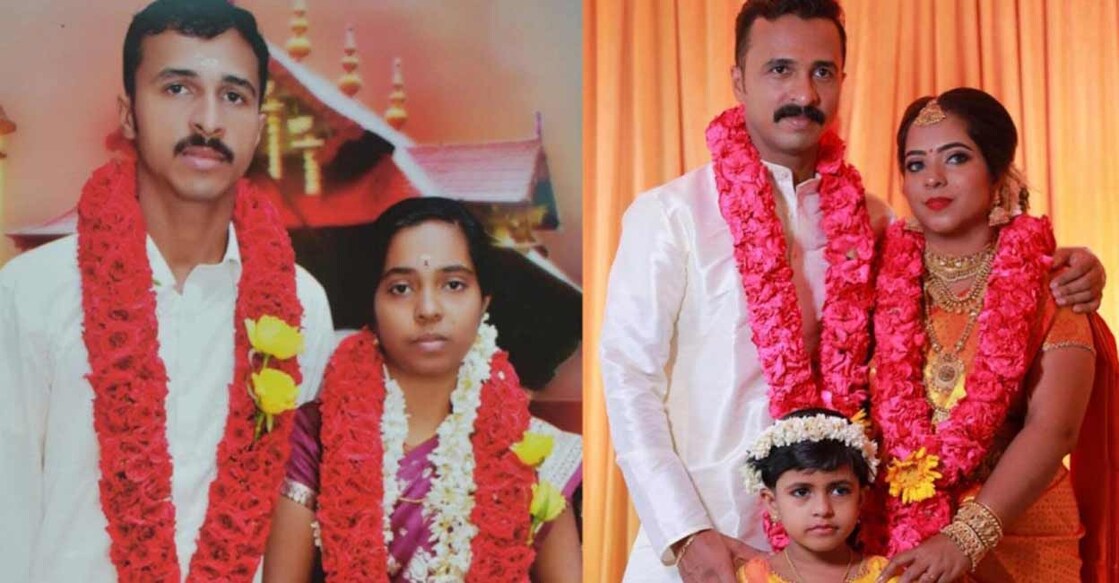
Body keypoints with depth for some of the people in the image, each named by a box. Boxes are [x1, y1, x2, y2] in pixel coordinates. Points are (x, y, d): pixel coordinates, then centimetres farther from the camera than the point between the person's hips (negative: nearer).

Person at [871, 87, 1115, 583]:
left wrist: (966, 539, -23)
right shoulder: (884, 277, 2)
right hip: (895, 540, 2)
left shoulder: (1048, 283, -4)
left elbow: (1052, 429, -14)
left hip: (1015, 535, -2)